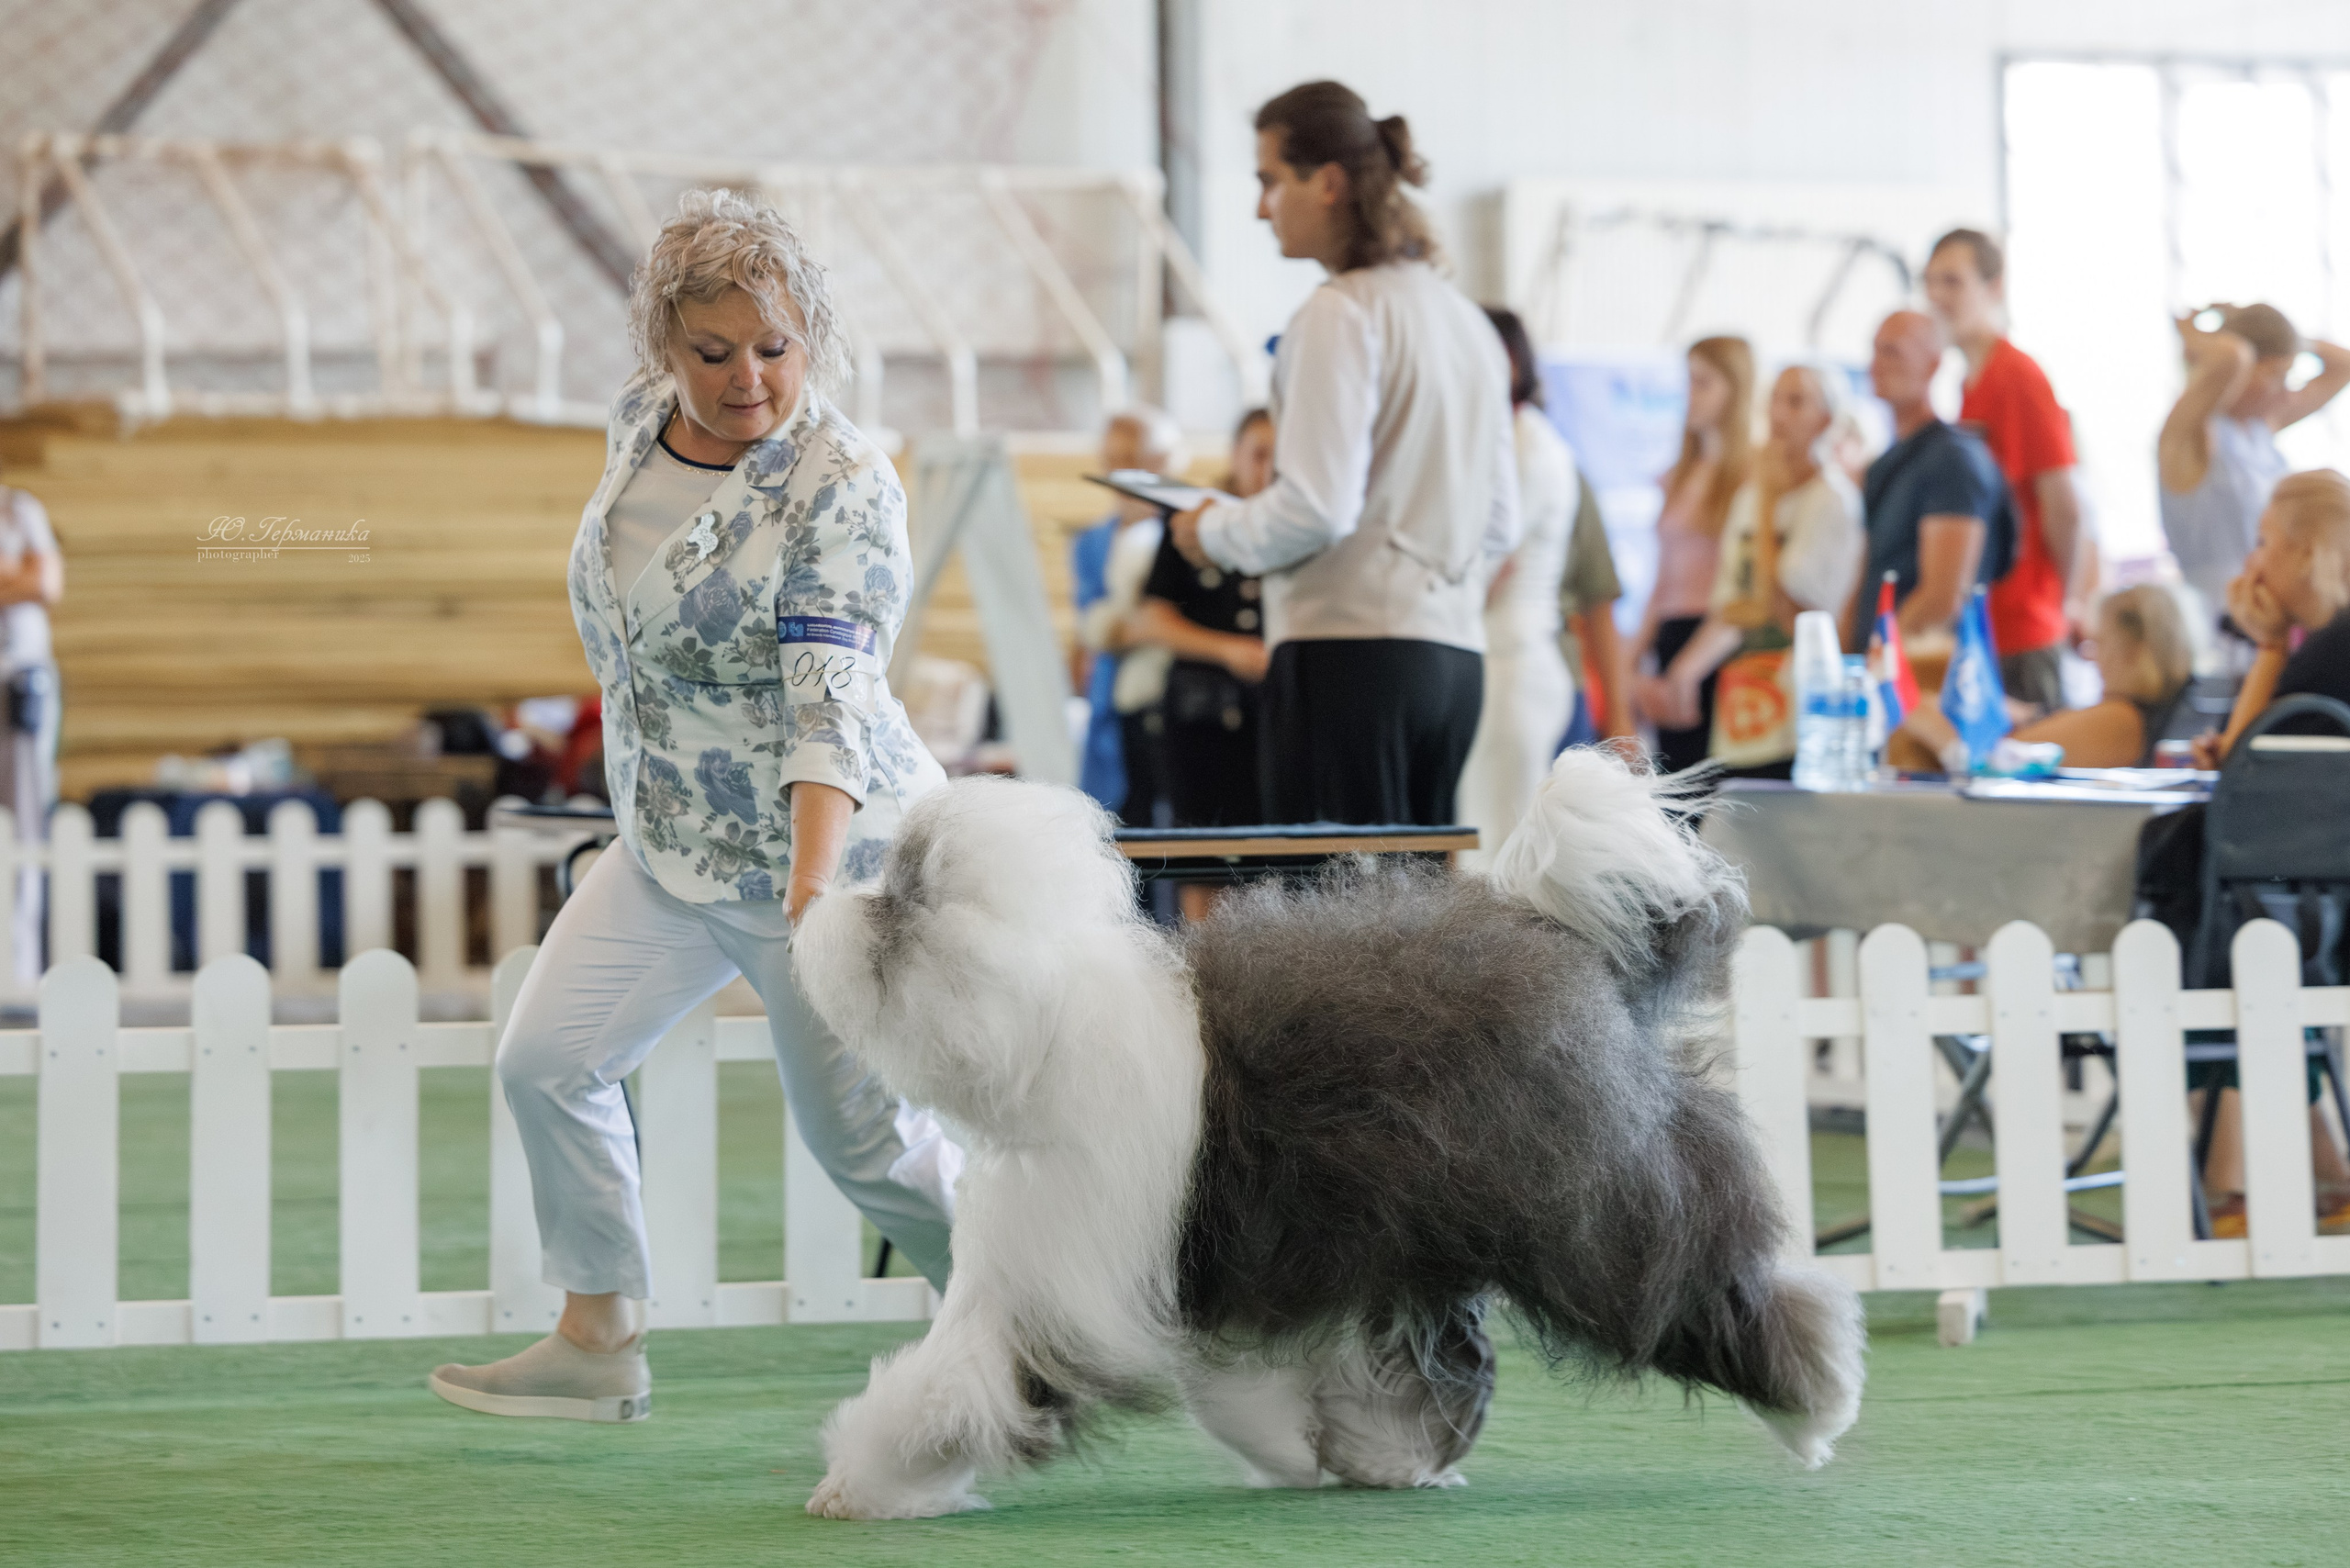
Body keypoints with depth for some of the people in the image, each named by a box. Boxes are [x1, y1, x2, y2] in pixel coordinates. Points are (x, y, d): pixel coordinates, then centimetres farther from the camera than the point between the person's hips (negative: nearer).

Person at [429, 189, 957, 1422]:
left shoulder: (844, 485, -21)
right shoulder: (637, 428, -1)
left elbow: (831, 697, -30)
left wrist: (812, 887, -40)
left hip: (831, 844, -7)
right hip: (666, 842, 7)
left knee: (860, 1137, -1)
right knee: (546, 1058, 1)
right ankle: (598, 1345, 14)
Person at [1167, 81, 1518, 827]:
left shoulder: (1341, 313, -9)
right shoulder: (1466, 320, 17)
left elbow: (1317, 507, -16)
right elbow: (1499, 525, 19)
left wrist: (1213, 533, 0)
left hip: (1353, 647, -8)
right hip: (1455, 654, 8)